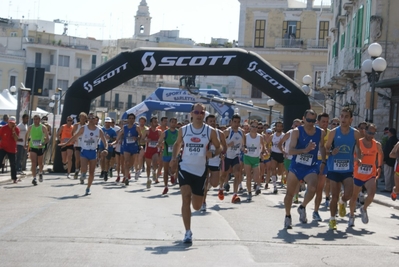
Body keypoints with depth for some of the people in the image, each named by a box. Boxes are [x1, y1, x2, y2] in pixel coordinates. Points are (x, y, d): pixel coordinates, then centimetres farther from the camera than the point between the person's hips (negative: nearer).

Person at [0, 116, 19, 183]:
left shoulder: (16, 129, -4)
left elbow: (16, 139, -14)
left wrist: (14, 131, -22)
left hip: (12, 149, 1)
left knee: (13, 164, 6)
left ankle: (14, 178, 15)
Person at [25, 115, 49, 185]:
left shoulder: (43, 127, -4)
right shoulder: (30, 127, 2)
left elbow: (47, 138, -6)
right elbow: (27, 135, 18)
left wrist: (43, 144, -22)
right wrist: (26, 143, 9)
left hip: (40, 148, 0)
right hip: (32, 147, 0)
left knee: (40, 163, 13)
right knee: (33, 163, -14)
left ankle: (40, 173, 43)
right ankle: (34, 178, -16)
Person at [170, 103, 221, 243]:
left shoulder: (210, 131, -2)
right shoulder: (183, 130, 1)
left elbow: (218, 147, 8)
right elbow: (177, 144, 18)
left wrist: (213, 154, -15)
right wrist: (174, 157, 1)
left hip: (200, 170, 1)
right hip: (185, 168, 0)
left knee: (196, 206, 8)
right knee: (185, 198, -17)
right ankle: (188, 232, -11)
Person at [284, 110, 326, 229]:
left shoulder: (320, 133, 0)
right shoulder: (297, 131, -10)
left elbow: (322, 147, 19)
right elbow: (290, 151, -17)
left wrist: (323, 162, 10)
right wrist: (305, 150, -32)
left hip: (311, 167, 1)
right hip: (295, 166, -1)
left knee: (312, 188, -25)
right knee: (290, 193, 5)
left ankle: (302, 207, 2)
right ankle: (288, 216, 27)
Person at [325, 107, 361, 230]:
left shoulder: (355, 133, -1)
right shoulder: (333, 132, -5)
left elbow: (358, 149, 14)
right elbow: (326, 148, 0)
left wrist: (358, 157, -3)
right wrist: (332, 152, -20)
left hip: (348, 169, 1)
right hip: (334, 168, -1)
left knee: (348, 194, -13)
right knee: (334, 196, 3)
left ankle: (342, 202, 23)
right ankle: (332, 219, 20)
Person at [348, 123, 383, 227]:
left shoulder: (377, 145, -2)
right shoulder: (357, 143, -12)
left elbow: (381, 154, 19)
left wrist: (379, 167, 14)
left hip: (370, 175, 1)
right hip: (357, 175, -1)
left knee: (371, 193, -24)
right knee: (354, 196, 13)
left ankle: (364, 209, 7)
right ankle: (351, 215, 38)